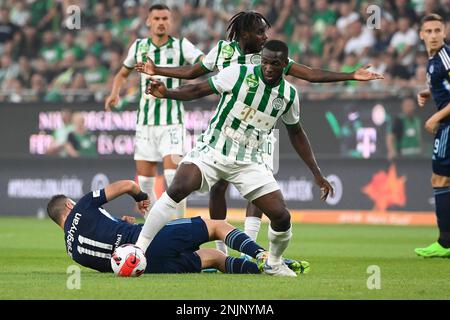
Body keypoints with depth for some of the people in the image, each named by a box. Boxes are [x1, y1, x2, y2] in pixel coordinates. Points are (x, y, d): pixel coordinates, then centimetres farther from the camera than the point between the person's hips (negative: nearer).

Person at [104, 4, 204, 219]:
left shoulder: (181, 46, -2)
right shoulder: (139, 47, 7)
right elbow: (123, 73, 22)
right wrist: (114, 94, 5)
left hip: (172, 121, -3)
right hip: (145, 122, 3)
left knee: (173, 175, -16)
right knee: (145, 180, 3)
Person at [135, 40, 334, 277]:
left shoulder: (289, 95, 1)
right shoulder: (238, 74, -11)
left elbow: (295, 133, 16)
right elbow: (199, 90, -5)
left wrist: (317, 174, 16)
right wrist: (167, 93, -23)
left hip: (248, 161, 3)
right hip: (212, 150, -3)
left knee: (281, 216, -6)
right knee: (178, 189, -29)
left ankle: (274, 264, 25)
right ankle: (138, 249, -23)